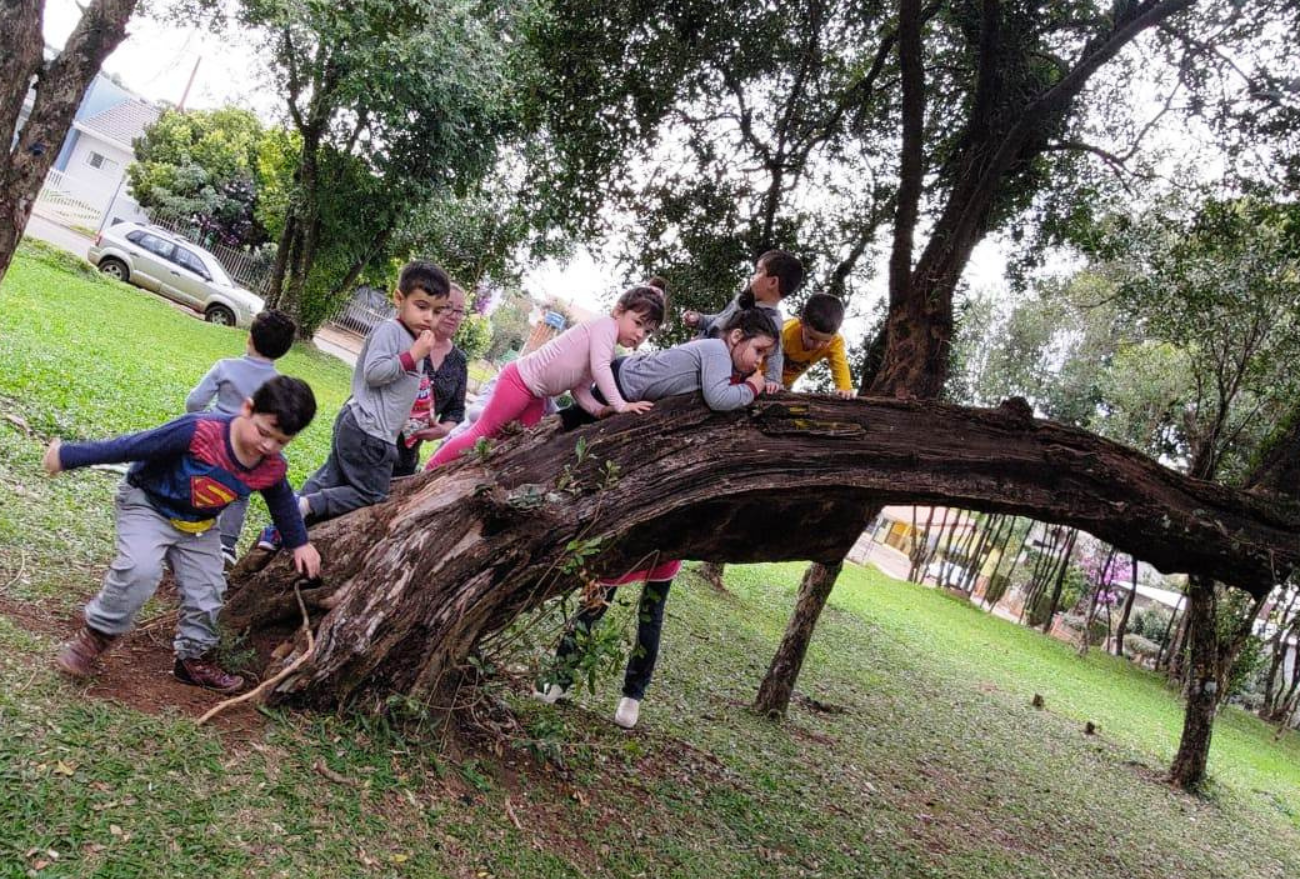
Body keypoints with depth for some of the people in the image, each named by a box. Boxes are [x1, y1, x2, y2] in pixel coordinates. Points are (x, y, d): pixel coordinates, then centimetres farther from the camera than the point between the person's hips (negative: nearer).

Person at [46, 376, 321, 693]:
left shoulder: (273, 469, -19)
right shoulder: (200, 431, -37)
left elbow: (283, 501, 4)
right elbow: (132, 446, -30)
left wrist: (299, 543, 10)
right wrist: (68, 456, -22)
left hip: (199, 526, 5)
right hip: (147, 504, -5)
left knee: (207, 593, 6)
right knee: (139, 569, -28)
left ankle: (194, 658, 28)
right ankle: (96, 633, -4)